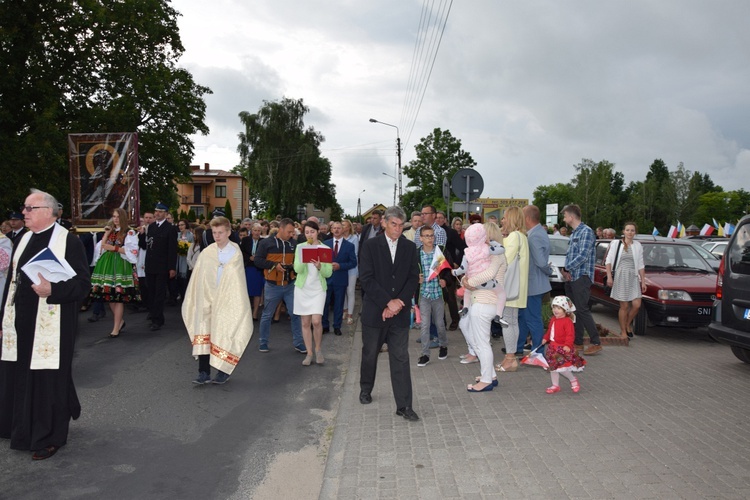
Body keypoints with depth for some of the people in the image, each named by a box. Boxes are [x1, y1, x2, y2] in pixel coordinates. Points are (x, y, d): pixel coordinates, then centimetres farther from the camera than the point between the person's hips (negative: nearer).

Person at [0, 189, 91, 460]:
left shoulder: (69, 241, -9)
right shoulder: (24, 240, 12)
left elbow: (83, 283, -12)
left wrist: (52, 289, -27)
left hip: (51, 326, -7)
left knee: (48, 379, 2)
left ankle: (49, 438, 18)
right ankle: (23, 431, 34)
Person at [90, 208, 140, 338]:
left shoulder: (129, 233, -3)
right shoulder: (110, 231, 15)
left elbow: (132, 251, -12)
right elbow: (101, 247, 8)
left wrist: (114, 248, -12)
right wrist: (107, 233, 1)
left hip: (120, 266, -6)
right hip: (107, 265, 6)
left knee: (118, 296, -6)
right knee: (109, 296, 7)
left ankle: (116, 328, 1)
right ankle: (120, 321, 26)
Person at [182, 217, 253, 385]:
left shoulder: (236, 253, -4)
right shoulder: (206, 253, 1)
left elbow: (237, 280, -4)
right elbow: (198, 279, 3)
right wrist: (197, 301, 0)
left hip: (227, 301, -2)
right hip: (207, 301, 2)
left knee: (224, 337, 4)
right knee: (203, 335, -1)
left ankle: (223, 371, 17)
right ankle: (204, 372, 4)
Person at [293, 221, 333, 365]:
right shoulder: (300, 247, 0)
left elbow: (328, 273, -5)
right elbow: (297, 269, -10)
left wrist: (319, 266, -23)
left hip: (318, 289, -1)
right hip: (302, 288, 1)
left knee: (316, 321, -12)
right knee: (305, 323, 4)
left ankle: (318, 349, 12)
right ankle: (309, 353, 16)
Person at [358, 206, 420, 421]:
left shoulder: (410, 248, 5)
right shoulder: (370, 245, -3)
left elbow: (413, 278, 0)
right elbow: (366, 278, -11)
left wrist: (397, 304, -12)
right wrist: (388, 302, -17)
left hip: (399, 313, 1)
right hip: (374, 311, -1)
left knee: (401, 358, 0)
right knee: (370, 353, 15)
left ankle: (404, 405, 4)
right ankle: (366, 389, 39)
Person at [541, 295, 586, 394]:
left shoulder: (567, 321, -17)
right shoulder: (553, 319, 8)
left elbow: (570, 335, -22)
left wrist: (567, 345, -31)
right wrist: (546, 338, 16)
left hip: (563, 348, -8)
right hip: (553, 347, 8)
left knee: (561, 368, -12)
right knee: (552, 367, 13)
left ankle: (573, 380, 15)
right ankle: (555, 385, 26)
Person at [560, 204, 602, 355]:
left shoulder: (586, 232, -10)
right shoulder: (574, 233, 18)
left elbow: (583, 256, -18)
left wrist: (566, 268, -11)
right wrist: (566, 270, 0)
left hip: (581, 277, -9)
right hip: (570, 278, 9)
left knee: (582, 310, -9)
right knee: (573, 310, 10)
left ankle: (596, 343, -2)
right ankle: (578, 343, 17)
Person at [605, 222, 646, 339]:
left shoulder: (638, 246, 9)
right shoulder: (616, 243, 0)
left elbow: (641, 265, 12)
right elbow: (609, 260, 0)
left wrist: (643, 281, 9)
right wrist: (609, 276, -10)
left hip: (634, 277, 3)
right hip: (621, 276, -3)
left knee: (636, 305, -6)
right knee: (624, 306, -1)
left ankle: (627, 324, 20)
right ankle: (623, 331, 12)